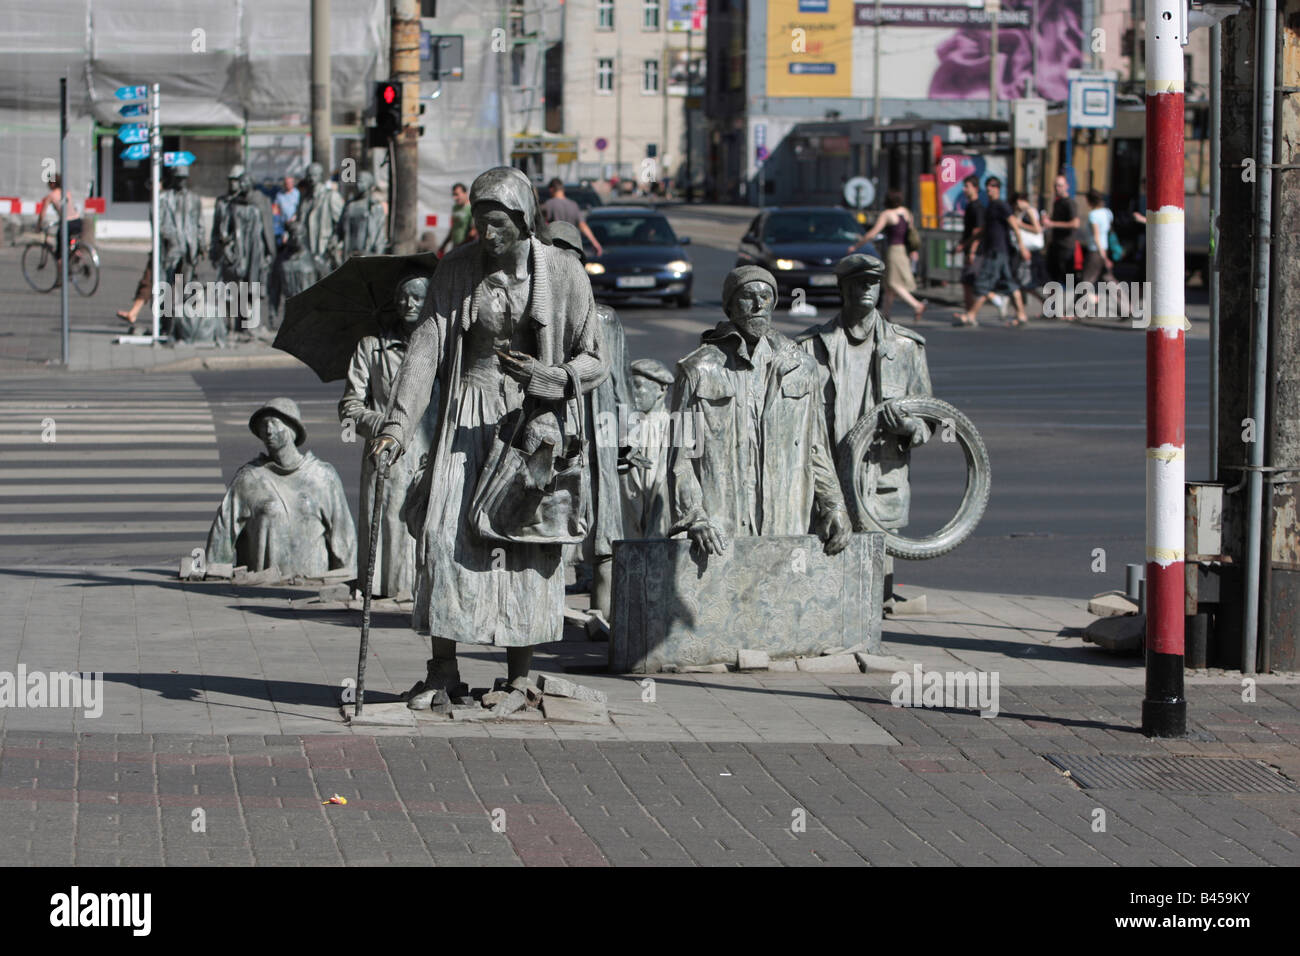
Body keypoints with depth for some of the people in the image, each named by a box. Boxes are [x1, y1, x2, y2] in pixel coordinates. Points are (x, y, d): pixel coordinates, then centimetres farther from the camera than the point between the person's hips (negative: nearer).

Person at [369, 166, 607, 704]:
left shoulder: (563, 274, -4)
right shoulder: (457, 270, -1)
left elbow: (593, 361, 1)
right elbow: (425, 350, -4)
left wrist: (551, 377, -21)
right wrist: (396, 425, -14)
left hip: (531, 417, -1)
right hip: (467, 414, 1)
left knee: (525, 537, -6)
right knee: (445, 532, -8)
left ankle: (519, 675, 2)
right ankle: (443, 667, 1)